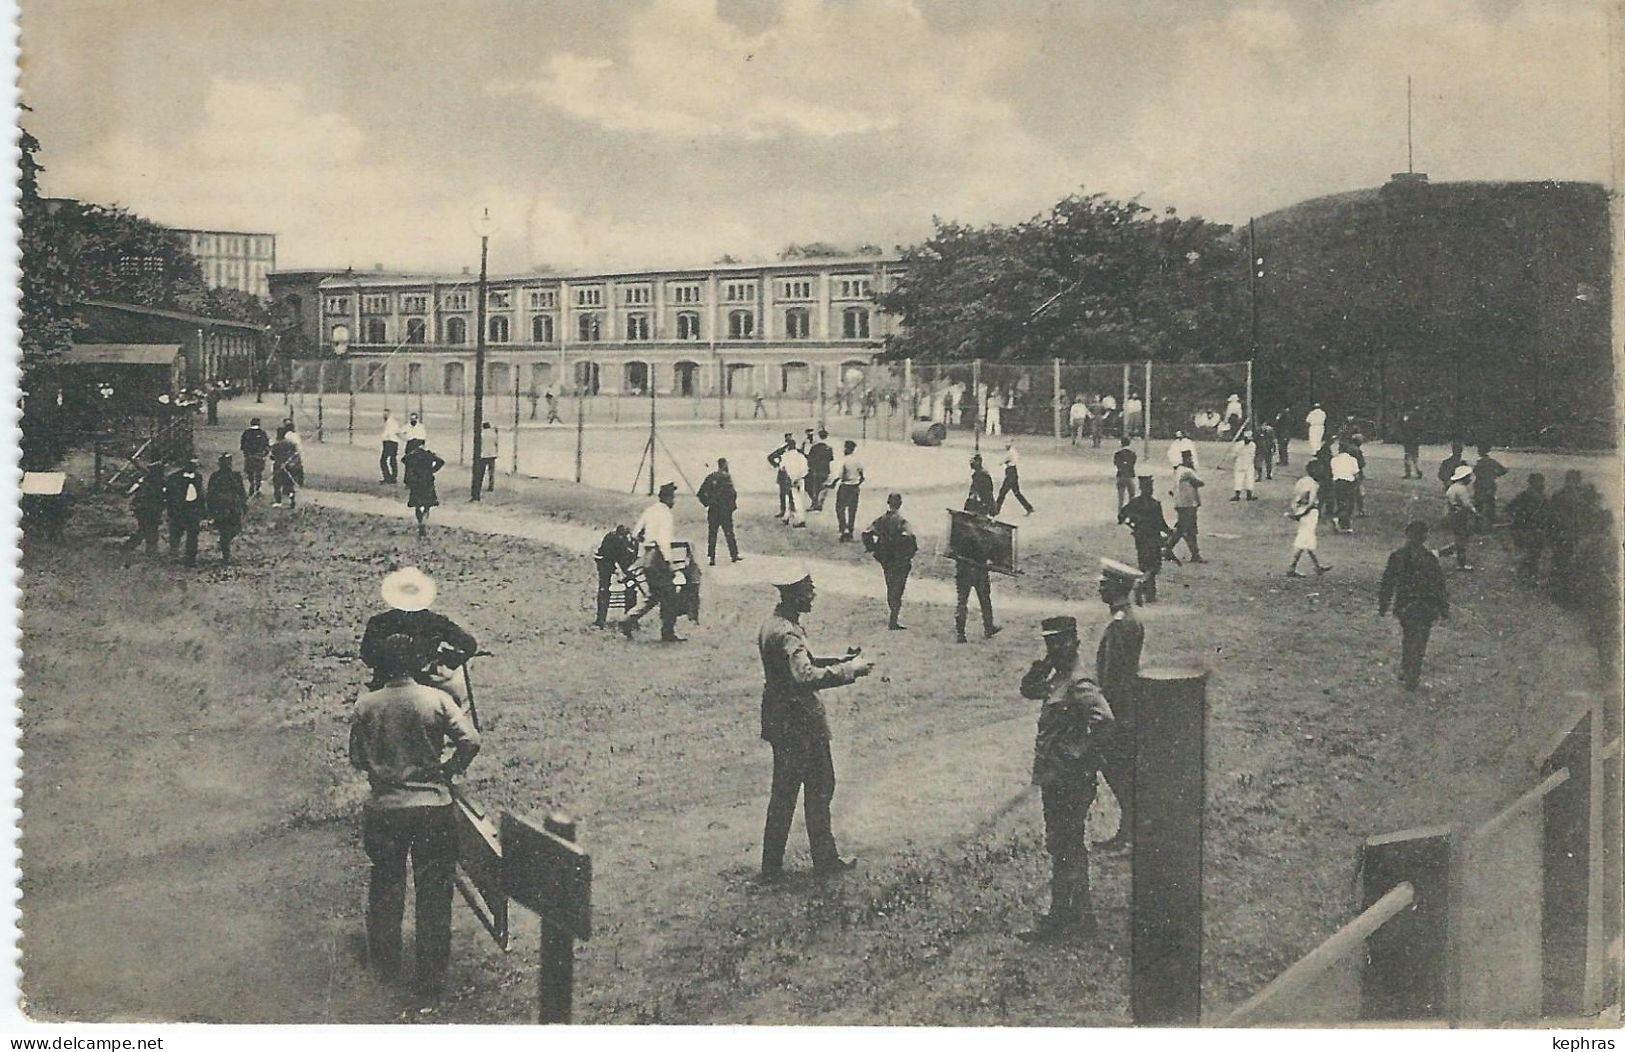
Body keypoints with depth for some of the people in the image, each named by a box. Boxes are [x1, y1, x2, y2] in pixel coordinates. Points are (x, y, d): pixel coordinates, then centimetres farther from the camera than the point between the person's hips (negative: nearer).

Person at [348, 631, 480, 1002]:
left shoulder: (365, 706, -3)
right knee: (434, 892, 6)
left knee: (385, 887, 19)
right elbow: (470, 741, -15)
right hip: (432, 805, -2)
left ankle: (386, 962, 32)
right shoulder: (437, 700, -9)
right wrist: (449, 771, 3)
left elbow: (356, 758, 4)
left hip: (384, 808, 2)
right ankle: (432, 978, 10)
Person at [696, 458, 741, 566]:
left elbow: (701, 493, 4)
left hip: (712, 510, 4)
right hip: (725, 509, -4)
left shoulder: (710, 477, 5)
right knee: (729, 533, 7)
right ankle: (734, 555, 13)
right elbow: (731, 493, -17)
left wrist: (706, 503, 12)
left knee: (712, 534, 8)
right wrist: (733, 505, -3)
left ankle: (711, 558, 5)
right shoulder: (726, 477, -10)